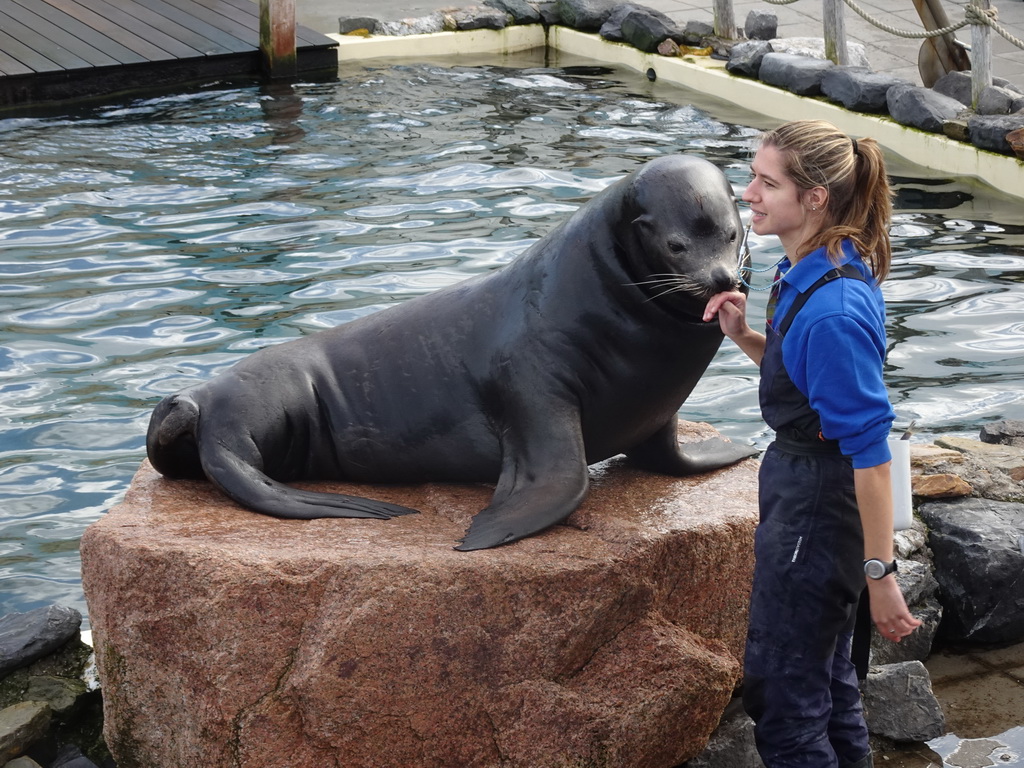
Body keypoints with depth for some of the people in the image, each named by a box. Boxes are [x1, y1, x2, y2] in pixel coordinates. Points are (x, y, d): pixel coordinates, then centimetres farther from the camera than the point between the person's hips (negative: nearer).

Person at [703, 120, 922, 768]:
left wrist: (881, 573, -23)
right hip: (804, 489, 10)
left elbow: (871, 449, -26)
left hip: (815, 511, -10)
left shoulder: (833, 311, -28)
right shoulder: (808, 271, 1)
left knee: (780, 692, 5)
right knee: (829, 678, 24)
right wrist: (745, 337, -1)